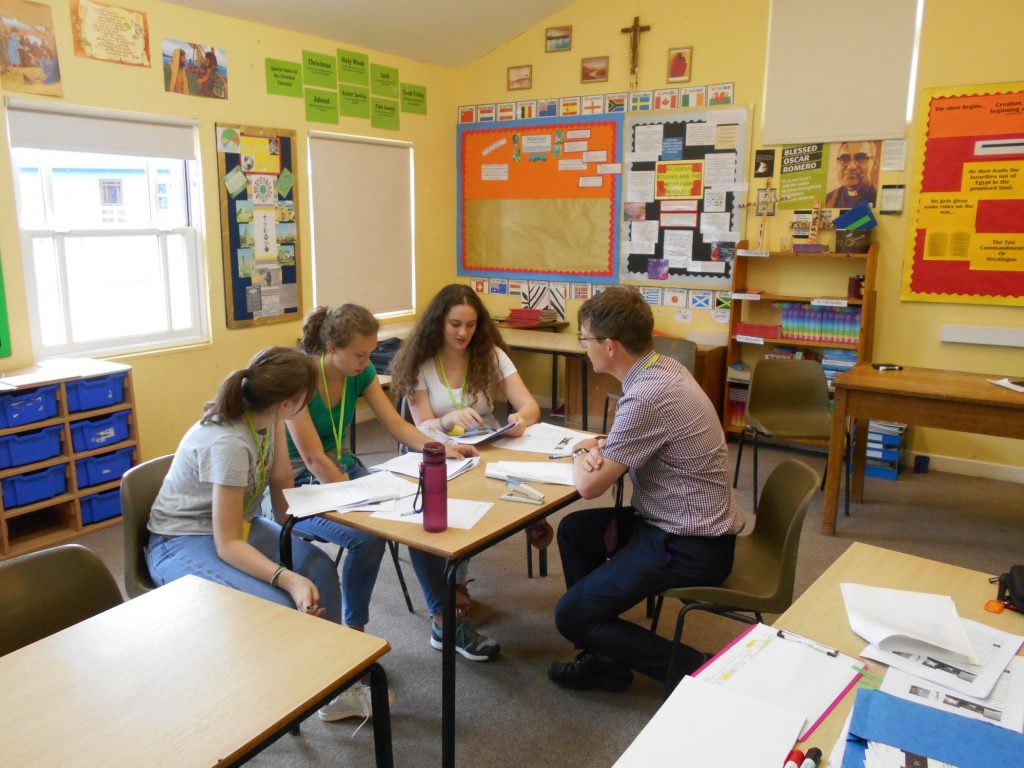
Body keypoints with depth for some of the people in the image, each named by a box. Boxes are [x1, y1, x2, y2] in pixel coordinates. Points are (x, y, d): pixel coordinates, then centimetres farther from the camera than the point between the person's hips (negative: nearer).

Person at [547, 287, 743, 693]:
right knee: (573, 530, 20)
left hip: (690, 547, -10)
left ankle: (694, 671, 3)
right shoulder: (662, 367, 2)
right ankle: (606, 659, 23)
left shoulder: (647, 397, -28)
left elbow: (590, 486, -19)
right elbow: (631, 442, 18)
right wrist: (597, 446, -4)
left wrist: (582, 458, 4)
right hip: (674, 523, 10)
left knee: (570, 618, -3)